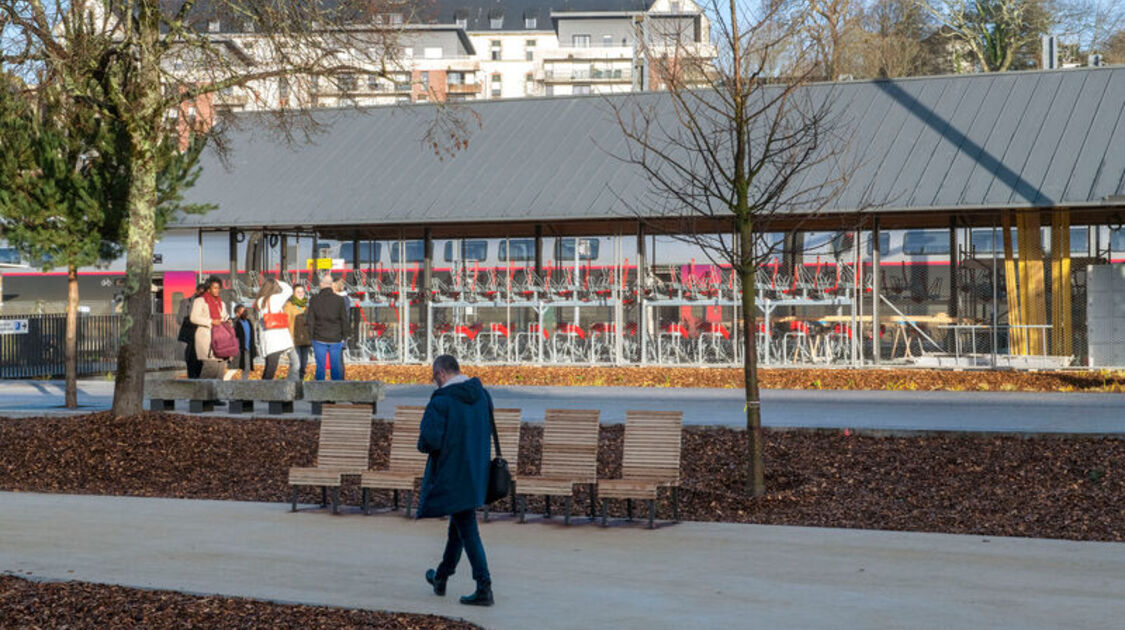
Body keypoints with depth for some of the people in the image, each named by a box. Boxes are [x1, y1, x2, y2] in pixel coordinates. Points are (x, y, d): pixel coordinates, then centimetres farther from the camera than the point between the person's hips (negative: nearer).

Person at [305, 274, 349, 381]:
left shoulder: (314, 300, -3)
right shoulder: (340, 300, -3)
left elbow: (310, 320, -1)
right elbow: (344, 320, 0)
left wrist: (311, 336, 7)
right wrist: (344, 336, 9)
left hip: (319, 339, 0)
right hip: (336, 339, 0)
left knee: (320, 366, 4)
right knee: (336, 367, 6)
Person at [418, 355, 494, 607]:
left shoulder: (441, 401, -19)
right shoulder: (482, 394, 4)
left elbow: (429, 441, -23)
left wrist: (423, 444, -2)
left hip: (452, 475, -7)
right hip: (477, 473, 8)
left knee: (467, 530, -4)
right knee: (458, 527, 20)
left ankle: (484, 589, -5)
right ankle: (441, 578, 35)